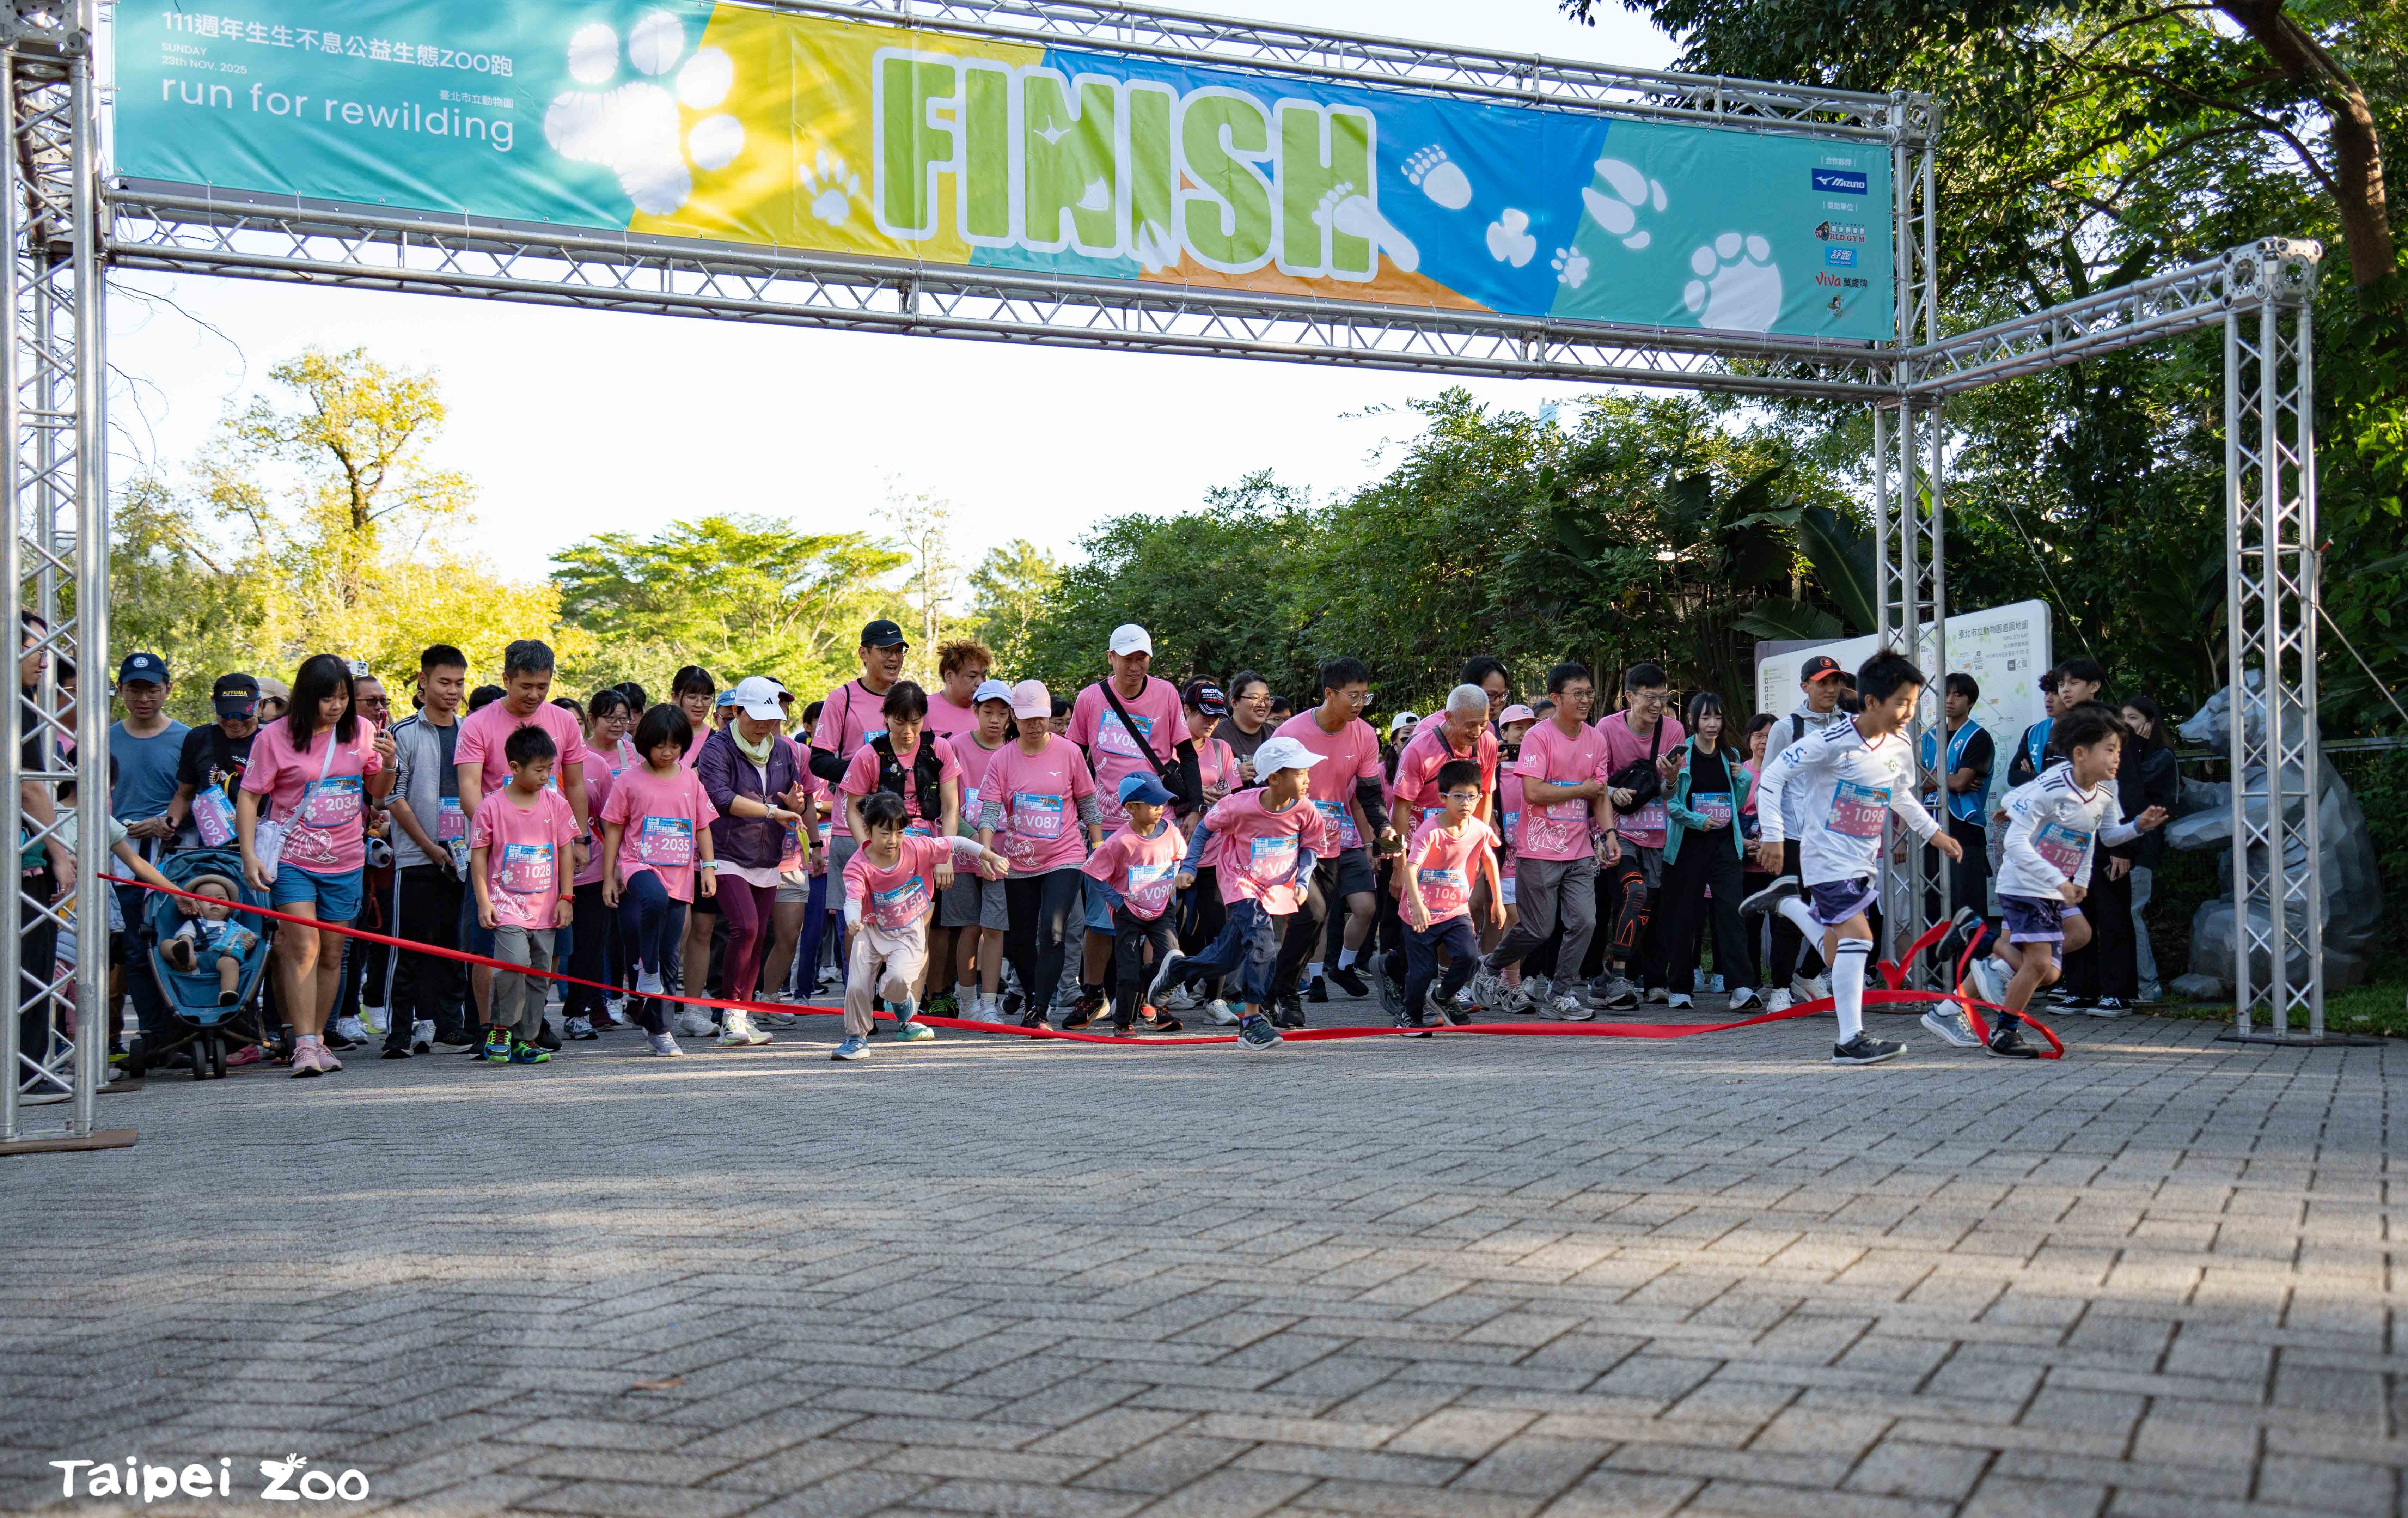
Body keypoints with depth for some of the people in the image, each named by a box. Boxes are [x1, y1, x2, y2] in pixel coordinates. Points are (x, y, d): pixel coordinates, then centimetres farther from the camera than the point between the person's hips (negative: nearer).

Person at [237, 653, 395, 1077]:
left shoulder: (361, 731, 3)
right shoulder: (275, 738, -7)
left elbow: (378, 792, 15)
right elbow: (249, 797, -4)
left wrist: (388, 766, -7)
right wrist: (249, 855, -13)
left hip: (345, 862, 4)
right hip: (293, 860, -4)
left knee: (332, 953, 9)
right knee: (303, 946, -14)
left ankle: (318, 1038, 20)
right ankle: (304, 1046, -15)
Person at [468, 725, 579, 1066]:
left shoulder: (556, 804, 6)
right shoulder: (492, 807, -4)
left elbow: (566, 851, 10)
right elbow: (478, 855, 0)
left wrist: (566, 898, 6)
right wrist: (483, 901, -5)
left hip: (545, 907, 4)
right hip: (506, 903, -4)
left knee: (539, 974, 5)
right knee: (514, 961, -22)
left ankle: (526, 1040, 14)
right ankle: (500, 1027, -3)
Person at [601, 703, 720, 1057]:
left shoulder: (690, 779, 10)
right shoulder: (629, 780, 1)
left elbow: (703, 825, 16)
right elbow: (613, 829, 4)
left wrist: (709, 867, 7)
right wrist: (609, 877, 1)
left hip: (680, 874, 3)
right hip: (639, 865, -3)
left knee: (668, 954, 4)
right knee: (654, 900, -39)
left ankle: (654, 1024, 16)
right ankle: (647, 970, -19)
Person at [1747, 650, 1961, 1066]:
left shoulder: (1899, 751, 3)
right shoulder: (1832, 741, -19)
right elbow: (1773, 775, -15)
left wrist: (1933, 832, 20)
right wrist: (1773, 835, -18)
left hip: (1864, 861, 7)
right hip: (1827, 856, -7)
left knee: (1838, 958, 13)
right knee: (1857, 934, -21)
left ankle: (1787, 900, 36)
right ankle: (1850, 1040, -18)